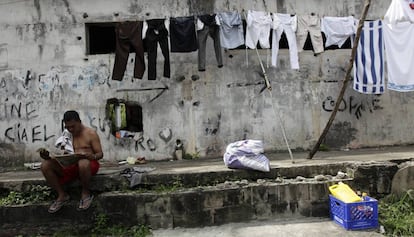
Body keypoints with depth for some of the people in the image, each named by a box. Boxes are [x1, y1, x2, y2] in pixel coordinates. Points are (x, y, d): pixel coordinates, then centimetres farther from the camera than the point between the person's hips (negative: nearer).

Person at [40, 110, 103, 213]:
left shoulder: (91, 133, 0)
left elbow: (100, 154, -3)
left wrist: (89, 156, -26)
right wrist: (47, 156, -13)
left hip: (89, 164, -4)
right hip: (69, 165, 4)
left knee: (83, 163, -42)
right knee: (45, 165, -18)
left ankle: (86, 193, -14)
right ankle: (62, 195, -3)